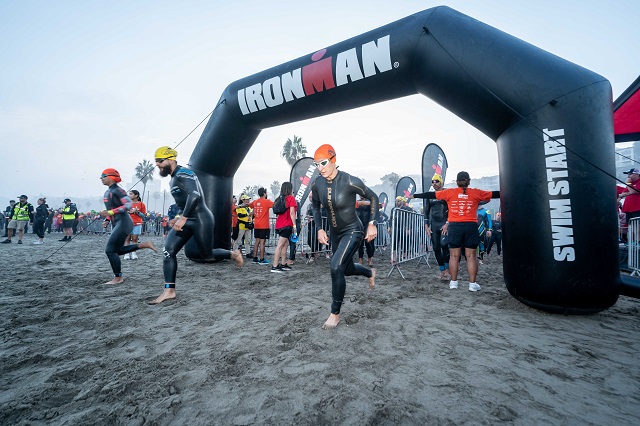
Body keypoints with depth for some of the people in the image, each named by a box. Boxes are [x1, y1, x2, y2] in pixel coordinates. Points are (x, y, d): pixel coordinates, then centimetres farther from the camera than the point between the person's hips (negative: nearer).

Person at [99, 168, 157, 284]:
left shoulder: (118, 190, -12)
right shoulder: (107, 192, 16)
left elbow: (128, 205, -22)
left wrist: (110, 212, -24)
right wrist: (107, 220, 13)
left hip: (123, 223, -10)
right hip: (116, 224, 10)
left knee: (110, 250, -8)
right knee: (119, 250, 13)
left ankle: (118, 278, 3)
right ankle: (145, 244, 16)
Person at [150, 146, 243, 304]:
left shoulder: (183, 173, -14)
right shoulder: (173, 180, 18)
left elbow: (194, 195, -30)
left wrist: (183, 218, -30)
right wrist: (178, 216, 14)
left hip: (201, 219, -9)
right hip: (186, 220, 9)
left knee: (208, 256, -1)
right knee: (168, 251, -2)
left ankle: (234, 254, 27)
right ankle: (169, 291, 4)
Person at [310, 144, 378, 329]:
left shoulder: (350, 181, -23)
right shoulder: (317, 184, -9)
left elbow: (373, 197, -9)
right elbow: (316, 207, 10)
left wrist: (372, 224, -14)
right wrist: (320, 229, 0)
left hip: (353, 231, -6)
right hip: (335, 233, 6)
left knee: (336, 267, -21)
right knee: (347, 269, 21)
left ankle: (335, 314, 0)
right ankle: (370, 273, 56)